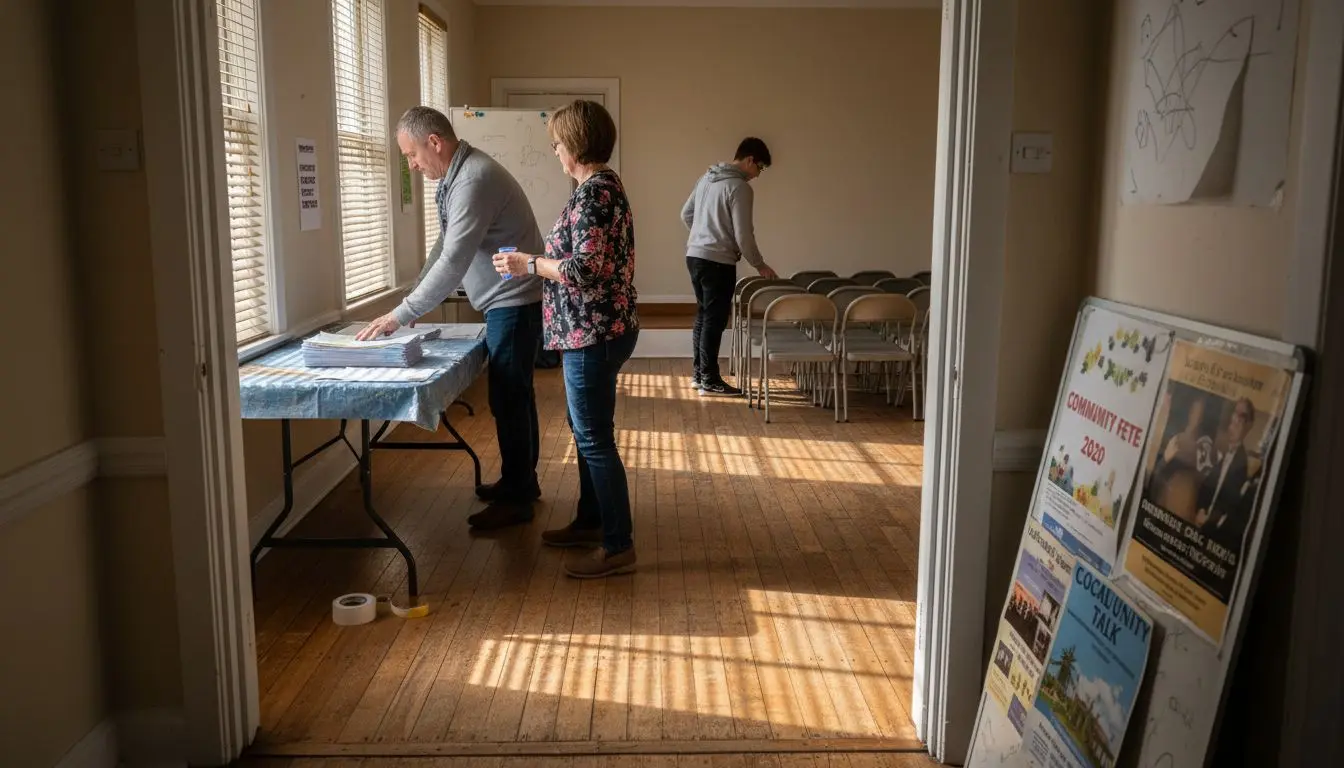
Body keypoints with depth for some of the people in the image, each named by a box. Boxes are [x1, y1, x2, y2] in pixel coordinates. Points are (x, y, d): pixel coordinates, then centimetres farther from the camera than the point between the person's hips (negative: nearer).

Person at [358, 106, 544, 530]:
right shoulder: (453, 177, 10)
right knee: (513, 394, 17)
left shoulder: (474, 179, -23)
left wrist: (402, 314, -24)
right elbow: (443, 248, 16)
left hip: (515, 301, -10)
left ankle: (516, 498, 7)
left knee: (508, 398, -3)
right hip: (506, 301, 10)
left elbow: (454, 261, -28)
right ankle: (520, 481, 29)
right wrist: (411, 300, 8)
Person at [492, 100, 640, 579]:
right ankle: (590, 522, 33)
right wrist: (539, 260, 20)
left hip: (593, 334, -11)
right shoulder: (604, 185, 14)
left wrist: (529, 264, -13)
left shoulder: (593, 193, -18)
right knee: (585, 430, 20)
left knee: (595, 438, -5)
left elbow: (585, 268, -25)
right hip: (596, 331, 11)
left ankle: (619, 547, 3)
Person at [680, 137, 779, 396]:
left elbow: (686, 214, 18)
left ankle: (698, 374, 22)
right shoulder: (740, 187, -14)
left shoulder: (707, 177, 11)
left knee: (703, 316, 16)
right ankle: (710, 380, 3)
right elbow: (743, 234, -15)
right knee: (715, 320, -2)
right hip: (718, 261, -9)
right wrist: (759, 264, -3)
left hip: (694, 255, 9)